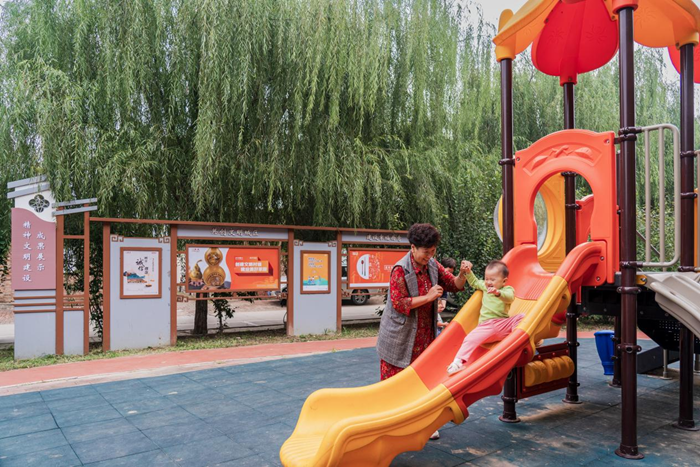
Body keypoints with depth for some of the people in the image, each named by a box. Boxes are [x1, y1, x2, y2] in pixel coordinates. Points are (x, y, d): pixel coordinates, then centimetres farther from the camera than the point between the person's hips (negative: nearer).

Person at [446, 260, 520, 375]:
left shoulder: (508, 289, 3)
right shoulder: (484, 286, 17)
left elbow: (509, 297, -22)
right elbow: (474, 282, 37)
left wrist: (498, 292, -42)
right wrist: (468, 271, 24)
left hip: (503, 324, -1)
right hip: (486, 326, 2)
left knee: (521, 317, -22)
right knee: (471, 339, -22)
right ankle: (458, 361, -27)